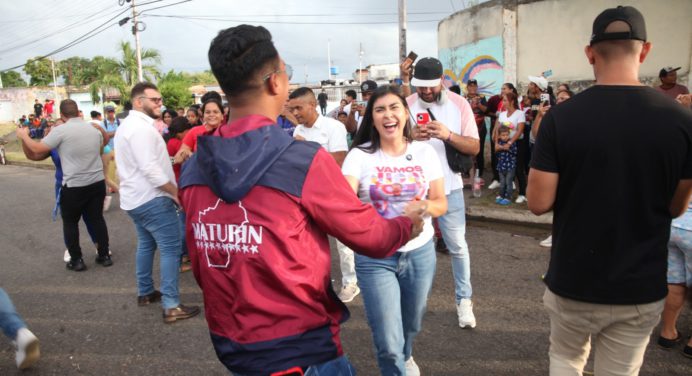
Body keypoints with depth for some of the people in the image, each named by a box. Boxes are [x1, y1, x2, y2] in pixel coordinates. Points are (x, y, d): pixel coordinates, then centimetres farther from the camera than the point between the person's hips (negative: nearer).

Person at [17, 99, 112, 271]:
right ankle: (104, 255, 19)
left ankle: (76, 260, 16)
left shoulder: (61, 130, -11)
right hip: (97, 182, 5)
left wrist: (23, 136, 9)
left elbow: (38, 149, -8)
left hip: (74, 186, -5)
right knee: (97, 218, 14)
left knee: (70, 223, 12)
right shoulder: (94, 129, 8)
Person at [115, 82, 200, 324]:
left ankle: (145, 293, 32)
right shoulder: (141, 127, -19)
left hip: (135, 198, 11)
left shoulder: (127, 125, 15)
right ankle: (171, 306, -7)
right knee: (170, 249, -7)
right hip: (152, 198, -11)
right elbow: (150, 169, -26)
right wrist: (176, 192, -20)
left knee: (146, 244, 21)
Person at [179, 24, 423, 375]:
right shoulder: (304, 161, -21)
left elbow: (201, 265, 6)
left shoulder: (192, 169, -4)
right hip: (298, 347, -6)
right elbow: (369, 235, -9)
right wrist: (408, 224, 12)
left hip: (228, 343, 6)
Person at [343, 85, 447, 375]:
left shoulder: (425, 152, -1)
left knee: (412, 323, 25)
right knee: (388, 345, -1)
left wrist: (427, 206, -21)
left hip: (420, 252, 3)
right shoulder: (359, 155, -8)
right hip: (374, 256, -3)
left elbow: (441, 203, 1)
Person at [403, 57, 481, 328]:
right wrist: (411, 137, -22)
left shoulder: (459, 104, -4)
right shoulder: (406, 105, -2)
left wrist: (448, 135, -24)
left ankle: (464, 300, 21)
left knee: (457, 245, 6)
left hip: (448, 187, -1)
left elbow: (474, 147, -6)